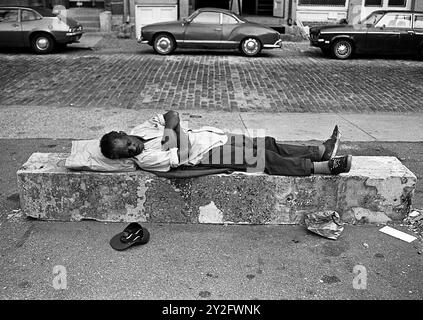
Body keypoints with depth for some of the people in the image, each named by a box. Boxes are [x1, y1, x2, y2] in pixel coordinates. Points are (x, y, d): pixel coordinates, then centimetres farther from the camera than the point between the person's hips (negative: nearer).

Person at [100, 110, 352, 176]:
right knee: (268, 160, -10)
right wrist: (176, 131, -12)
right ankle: (325, 167, -2)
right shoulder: (146, 159, -18)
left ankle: (323, 150, 13)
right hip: (208, 155, -8)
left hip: (212, 136, 8)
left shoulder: (141, 129, 3)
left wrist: (169, 127, -17)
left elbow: (172, 114, 3)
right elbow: (181, 156, -24)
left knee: (270, 146, 6)